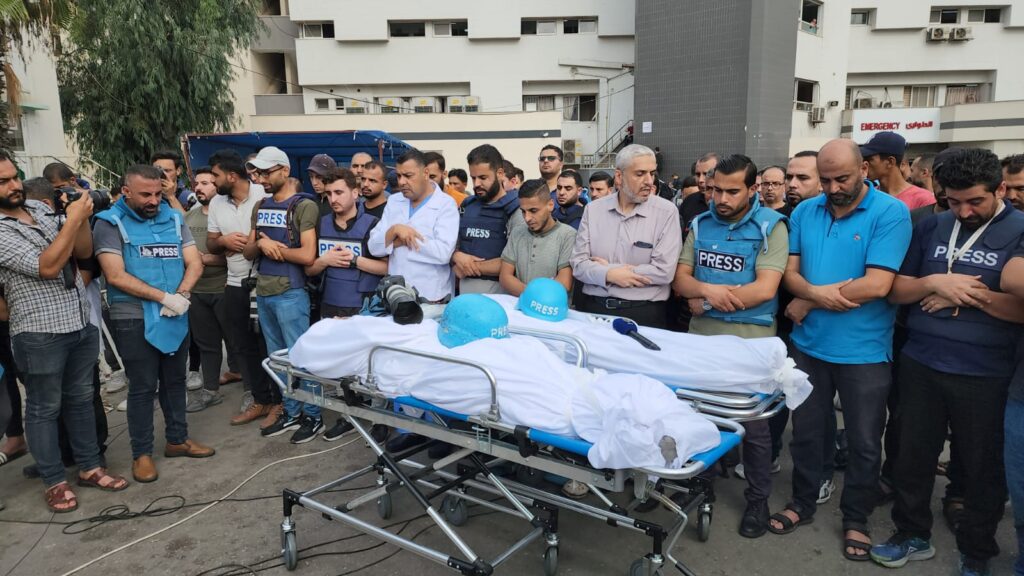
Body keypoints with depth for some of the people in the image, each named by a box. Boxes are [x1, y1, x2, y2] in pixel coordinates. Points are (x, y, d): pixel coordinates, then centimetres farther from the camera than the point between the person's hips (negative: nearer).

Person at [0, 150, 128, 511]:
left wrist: (82, 218, -9)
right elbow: (47, 267, -22)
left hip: (82, 322, 7)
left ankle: (90, 467, 29)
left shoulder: (41, 208, 8)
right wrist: (73, 219, -22)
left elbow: (83, 252, 9)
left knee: (81, 399, 17)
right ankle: (54, 481, 21)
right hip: (40, 334, -7)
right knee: (44, 409, 8)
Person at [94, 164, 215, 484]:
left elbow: (194, 263, 3)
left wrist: (181, 296, -15)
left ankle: (177, 439, 28)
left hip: (176, 317, 5)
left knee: (174, 380, 14)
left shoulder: (174, 218, 8)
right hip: (134, 320, -4)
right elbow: (116, 276, -15)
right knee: (142, 387, 2)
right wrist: (164, 297, -17)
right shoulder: (110, 223, -6)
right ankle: (141, 453, 14)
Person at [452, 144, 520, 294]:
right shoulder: (465, 206, 10)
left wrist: (472, 266, -12)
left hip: (499, 294, -5)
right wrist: (457, 257, -8)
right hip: (464, 291, 5)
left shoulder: (515, 210, -8)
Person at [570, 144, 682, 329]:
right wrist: (609, 274, -17)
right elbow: (578, 264, 1)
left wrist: (608, 268, -9)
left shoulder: (666, 212, -3)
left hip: (644, 313, -2)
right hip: (593, 308, 2)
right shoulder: (594, 209, 5)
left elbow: (664, 271, -12)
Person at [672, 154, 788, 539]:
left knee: (754, 425, 6)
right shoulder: (700, 224, 7)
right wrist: (707, 290, -18)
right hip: (701, 336, 4)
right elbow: (680, 280, 4)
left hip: (750, 339, -4)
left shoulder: (771, 226, -7)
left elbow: (765, 289, -16)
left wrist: (705, 300, -12)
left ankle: (757, 500, 23)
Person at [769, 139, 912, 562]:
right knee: (806, 431, 16)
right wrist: (817, 292, -21)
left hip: (864, 351, -4)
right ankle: (802, 503, 35)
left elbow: (877, 285, -21)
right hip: (809, 344, 4)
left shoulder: (890, 213, -12)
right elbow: (790, 272, 2)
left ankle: (855, 519, 30)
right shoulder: (805, 212, 3)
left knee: (864, 443, 11)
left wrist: (808, 302, -13)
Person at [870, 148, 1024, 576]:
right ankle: (913, 535, 33)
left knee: (981, 465, 13)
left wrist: (969, 293, -17)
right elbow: (896, 291, 4)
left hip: (984, 374, -3)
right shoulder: (931, 228, 5)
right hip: (920, 364, 3)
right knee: (913, 455, 14)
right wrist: (935, 282, -13)